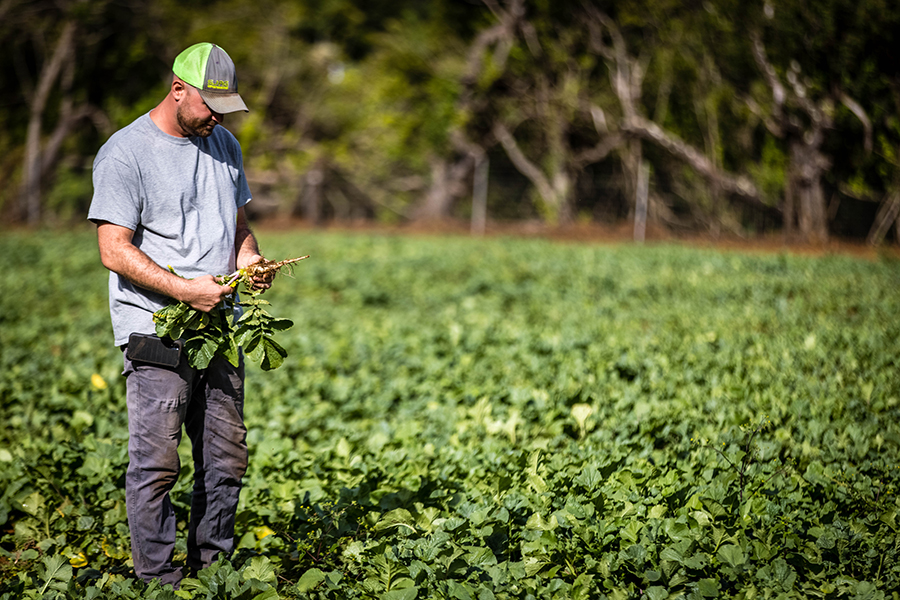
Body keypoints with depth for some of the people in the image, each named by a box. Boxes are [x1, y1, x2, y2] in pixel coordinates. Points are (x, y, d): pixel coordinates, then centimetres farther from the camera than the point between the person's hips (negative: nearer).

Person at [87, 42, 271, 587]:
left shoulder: (223, 144, 14)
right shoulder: (125, 152, -8)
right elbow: (115, 250, -13)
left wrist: (250, 258, 2)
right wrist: (183, 288, -21)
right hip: (156, 331, -7)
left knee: (227, 459, 8)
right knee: (157, 461, -7)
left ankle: (213, 570, 19)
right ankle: (159, 581, 0)